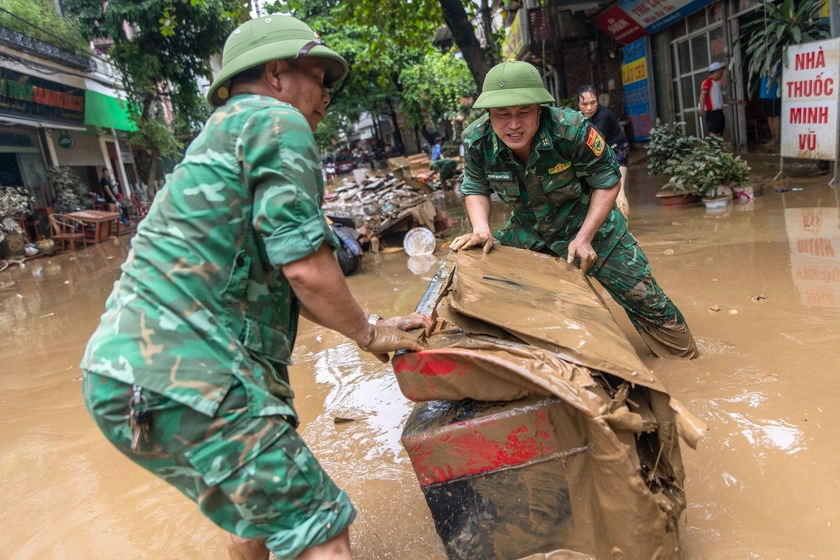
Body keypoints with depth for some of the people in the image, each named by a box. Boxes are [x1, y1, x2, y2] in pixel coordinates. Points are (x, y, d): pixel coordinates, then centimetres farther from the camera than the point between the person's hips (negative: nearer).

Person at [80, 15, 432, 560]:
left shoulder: (223, 133, 25)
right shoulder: (276, 122, -5)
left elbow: (275, 276, 23)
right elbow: (306, 269, -15)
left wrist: (370, 324, 19)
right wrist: (368, 332, 2)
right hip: (179, 373, -10)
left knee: (258, 504, 27)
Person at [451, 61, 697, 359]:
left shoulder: (571, 128, -33)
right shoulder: (475, 141, -23)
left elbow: (607, 182, -20)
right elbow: (476, 189, -4)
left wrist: (584, 238, -26)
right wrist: (481, 228, -23)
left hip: (591, 224, -3)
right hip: (528, 233, 3)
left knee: (644, 299, 2)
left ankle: (685, 357, 31)